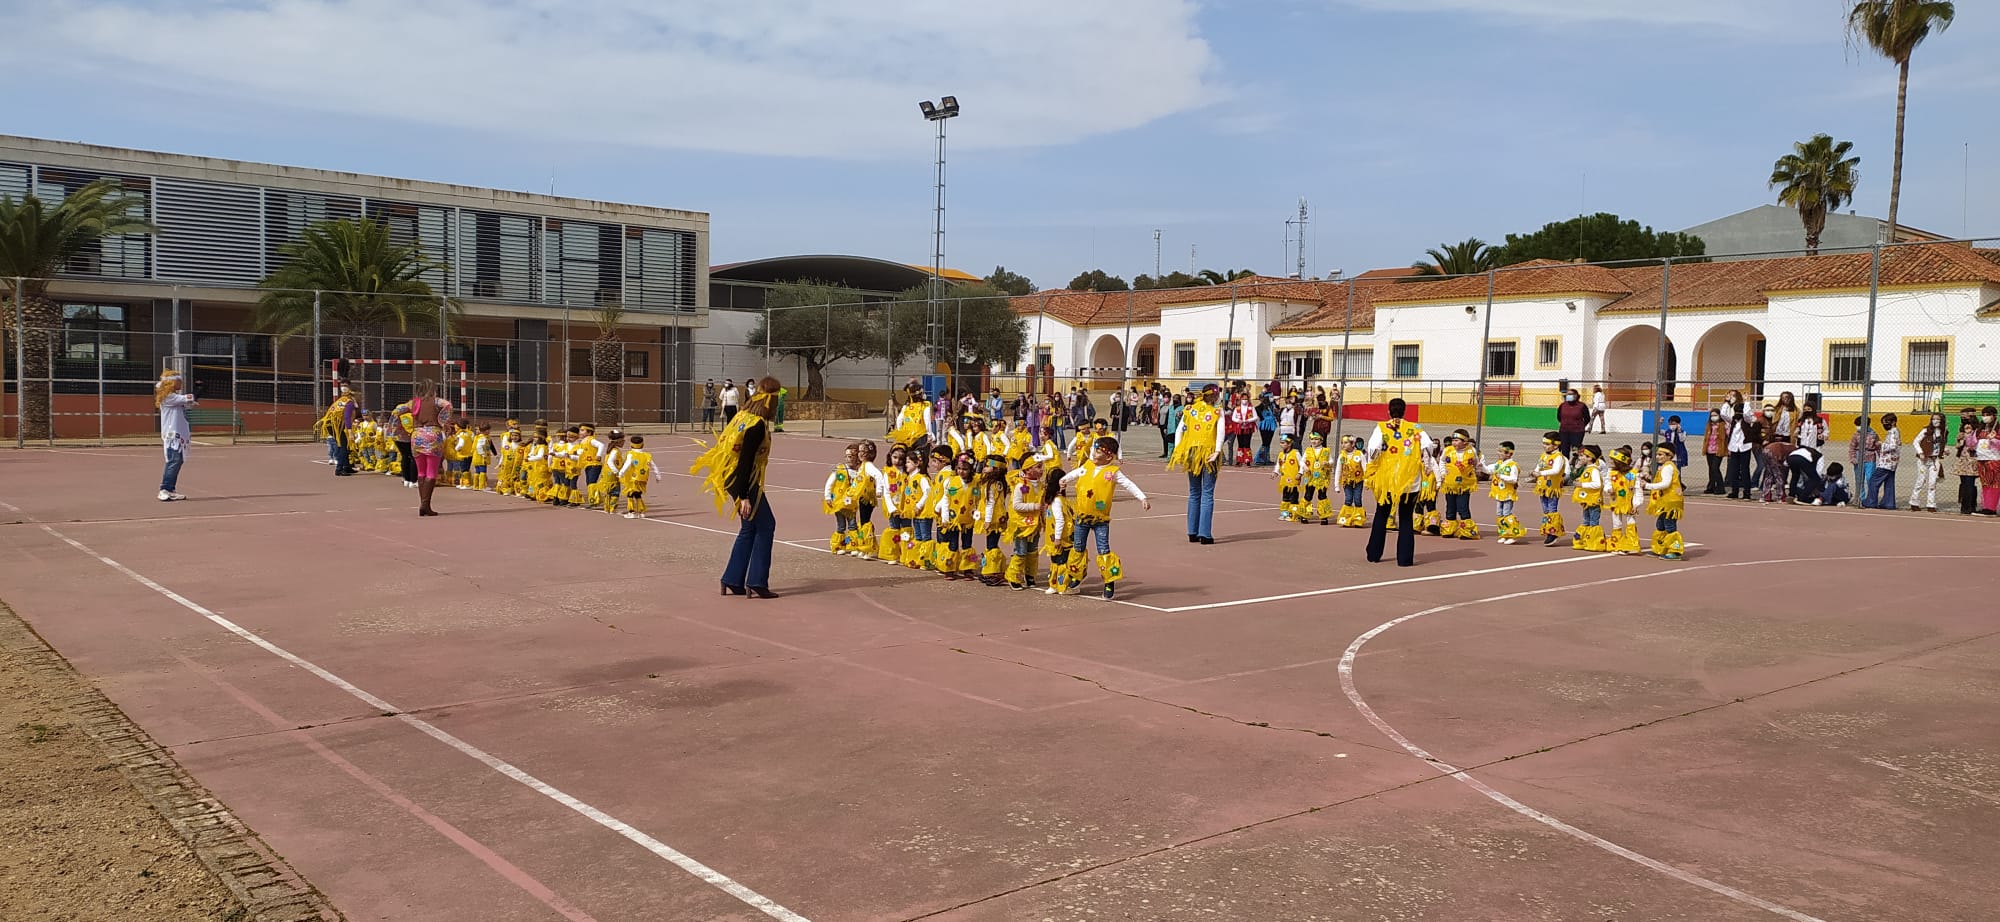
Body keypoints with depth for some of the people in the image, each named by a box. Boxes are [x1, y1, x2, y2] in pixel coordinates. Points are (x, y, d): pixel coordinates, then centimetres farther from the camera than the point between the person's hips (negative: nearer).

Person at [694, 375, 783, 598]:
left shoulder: (744, 416, 8)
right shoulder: (758, 425, -19)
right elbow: (745, 461, -22)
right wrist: (744, 497, -22)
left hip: (734, 479, 9)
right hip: (745, 482, -9)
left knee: (749, 528, 16)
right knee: (765, 526, -1)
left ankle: (732, 582, 18)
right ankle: (756, 584, 1)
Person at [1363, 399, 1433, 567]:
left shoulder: (1381, 427, -1)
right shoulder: (1414, 428, 2)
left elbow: (1373, 447, -16)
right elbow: (1427, 445, -11)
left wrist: (1372, 464, 0)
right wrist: (1421, 459, 5)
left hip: (1385, 479, 0)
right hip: (1410, 481, 0)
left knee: (1381, 516, 15)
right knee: (1406, 519, 7)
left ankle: (1374, 554, 20)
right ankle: (1405, 558, 3)